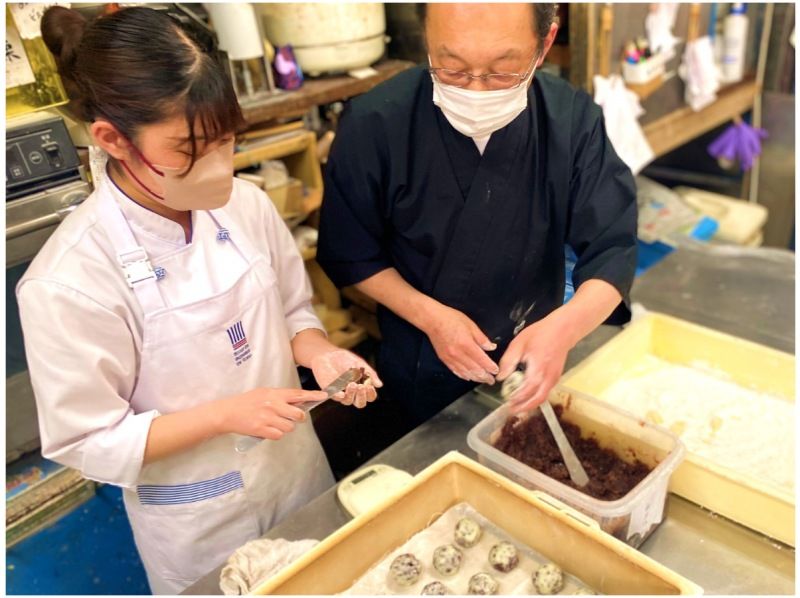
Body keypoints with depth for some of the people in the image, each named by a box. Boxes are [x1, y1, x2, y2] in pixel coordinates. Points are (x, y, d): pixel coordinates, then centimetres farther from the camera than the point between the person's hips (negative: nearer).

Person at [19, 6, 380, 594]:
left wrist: (319, 353, -19)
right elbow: (90, 442, -17)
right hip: (199, 525, -4)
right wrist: (225, 414, -28)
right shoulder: (67, 282, -27)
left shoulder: (246, 205, -13)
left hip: (300, 470, 5)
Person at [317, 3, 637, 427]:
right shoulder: (374, 125, -24)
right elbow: (351, 253, -13)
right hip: (423, 370, -2)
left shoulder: (573, 121, -19)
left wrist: (562, 328, -39)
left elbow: (611, 247, -19)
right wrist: (428, 315, -26)